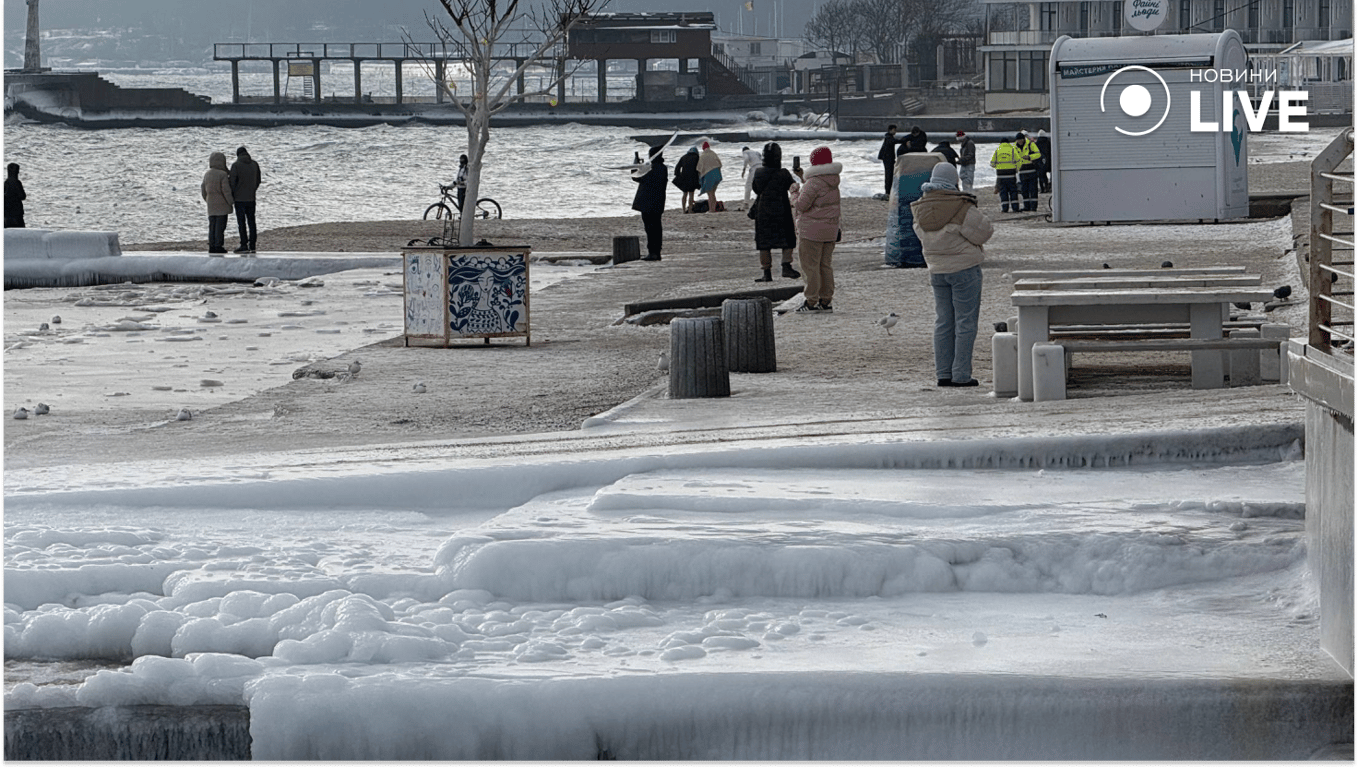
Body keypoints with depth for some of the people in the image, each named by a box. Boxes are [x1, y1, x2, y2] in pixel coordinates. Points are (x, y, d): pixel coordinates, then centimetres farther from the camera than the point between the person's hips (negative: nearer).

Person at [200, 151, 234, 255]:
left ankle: (211, 246, 8)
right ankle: (219, 245, -5)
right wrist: (231, 202, -4)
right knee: (220, 226, -4)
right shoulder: (223, 175, -13)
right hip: (221, 205, -6)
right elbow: (226, 191, -14)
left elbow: (204, 192, 16)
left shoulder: (206, 175, 9)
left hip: (211, 207, 6)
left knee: (212, 226, 9)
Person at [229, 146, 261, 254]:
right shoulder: (254, 164, 4)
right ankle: (252, 246, 7)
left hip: (239, 199, -5)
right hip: (251, 198, 5)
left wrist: (232, 196, 1)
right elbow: (258, 181, 11)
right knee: (251, 221, 8)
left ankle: (244, 245, -6)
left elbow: (232, 182, -11)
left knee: (241, 222, -2)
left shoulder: (236, 165, -10)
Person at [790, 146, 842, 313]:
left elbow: (801, 205, -19)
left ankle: (811, 302, -2)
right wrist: (803, 179, 23)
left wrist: (795, 192, 1)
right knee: (825, 265, 13)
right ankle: (825, 301, 15)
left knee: (810, 265, -2)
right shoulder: (834, 181, 7)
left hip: (812, 230, -8)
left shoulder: (813, 183, -19)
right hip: (830, 229, 8)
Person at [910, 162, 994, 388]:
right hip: (964, 268, -6)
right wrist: (973, 208, 4)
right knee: (965, 322, -1)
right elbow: (984, 231, -11)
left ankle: (943, 374, 12)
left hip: (937, 271, 6)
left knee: (943, 322, 12)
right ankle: (961, 375, -3)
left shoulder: (921, 210, 2)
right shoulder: (961, 208, -18)